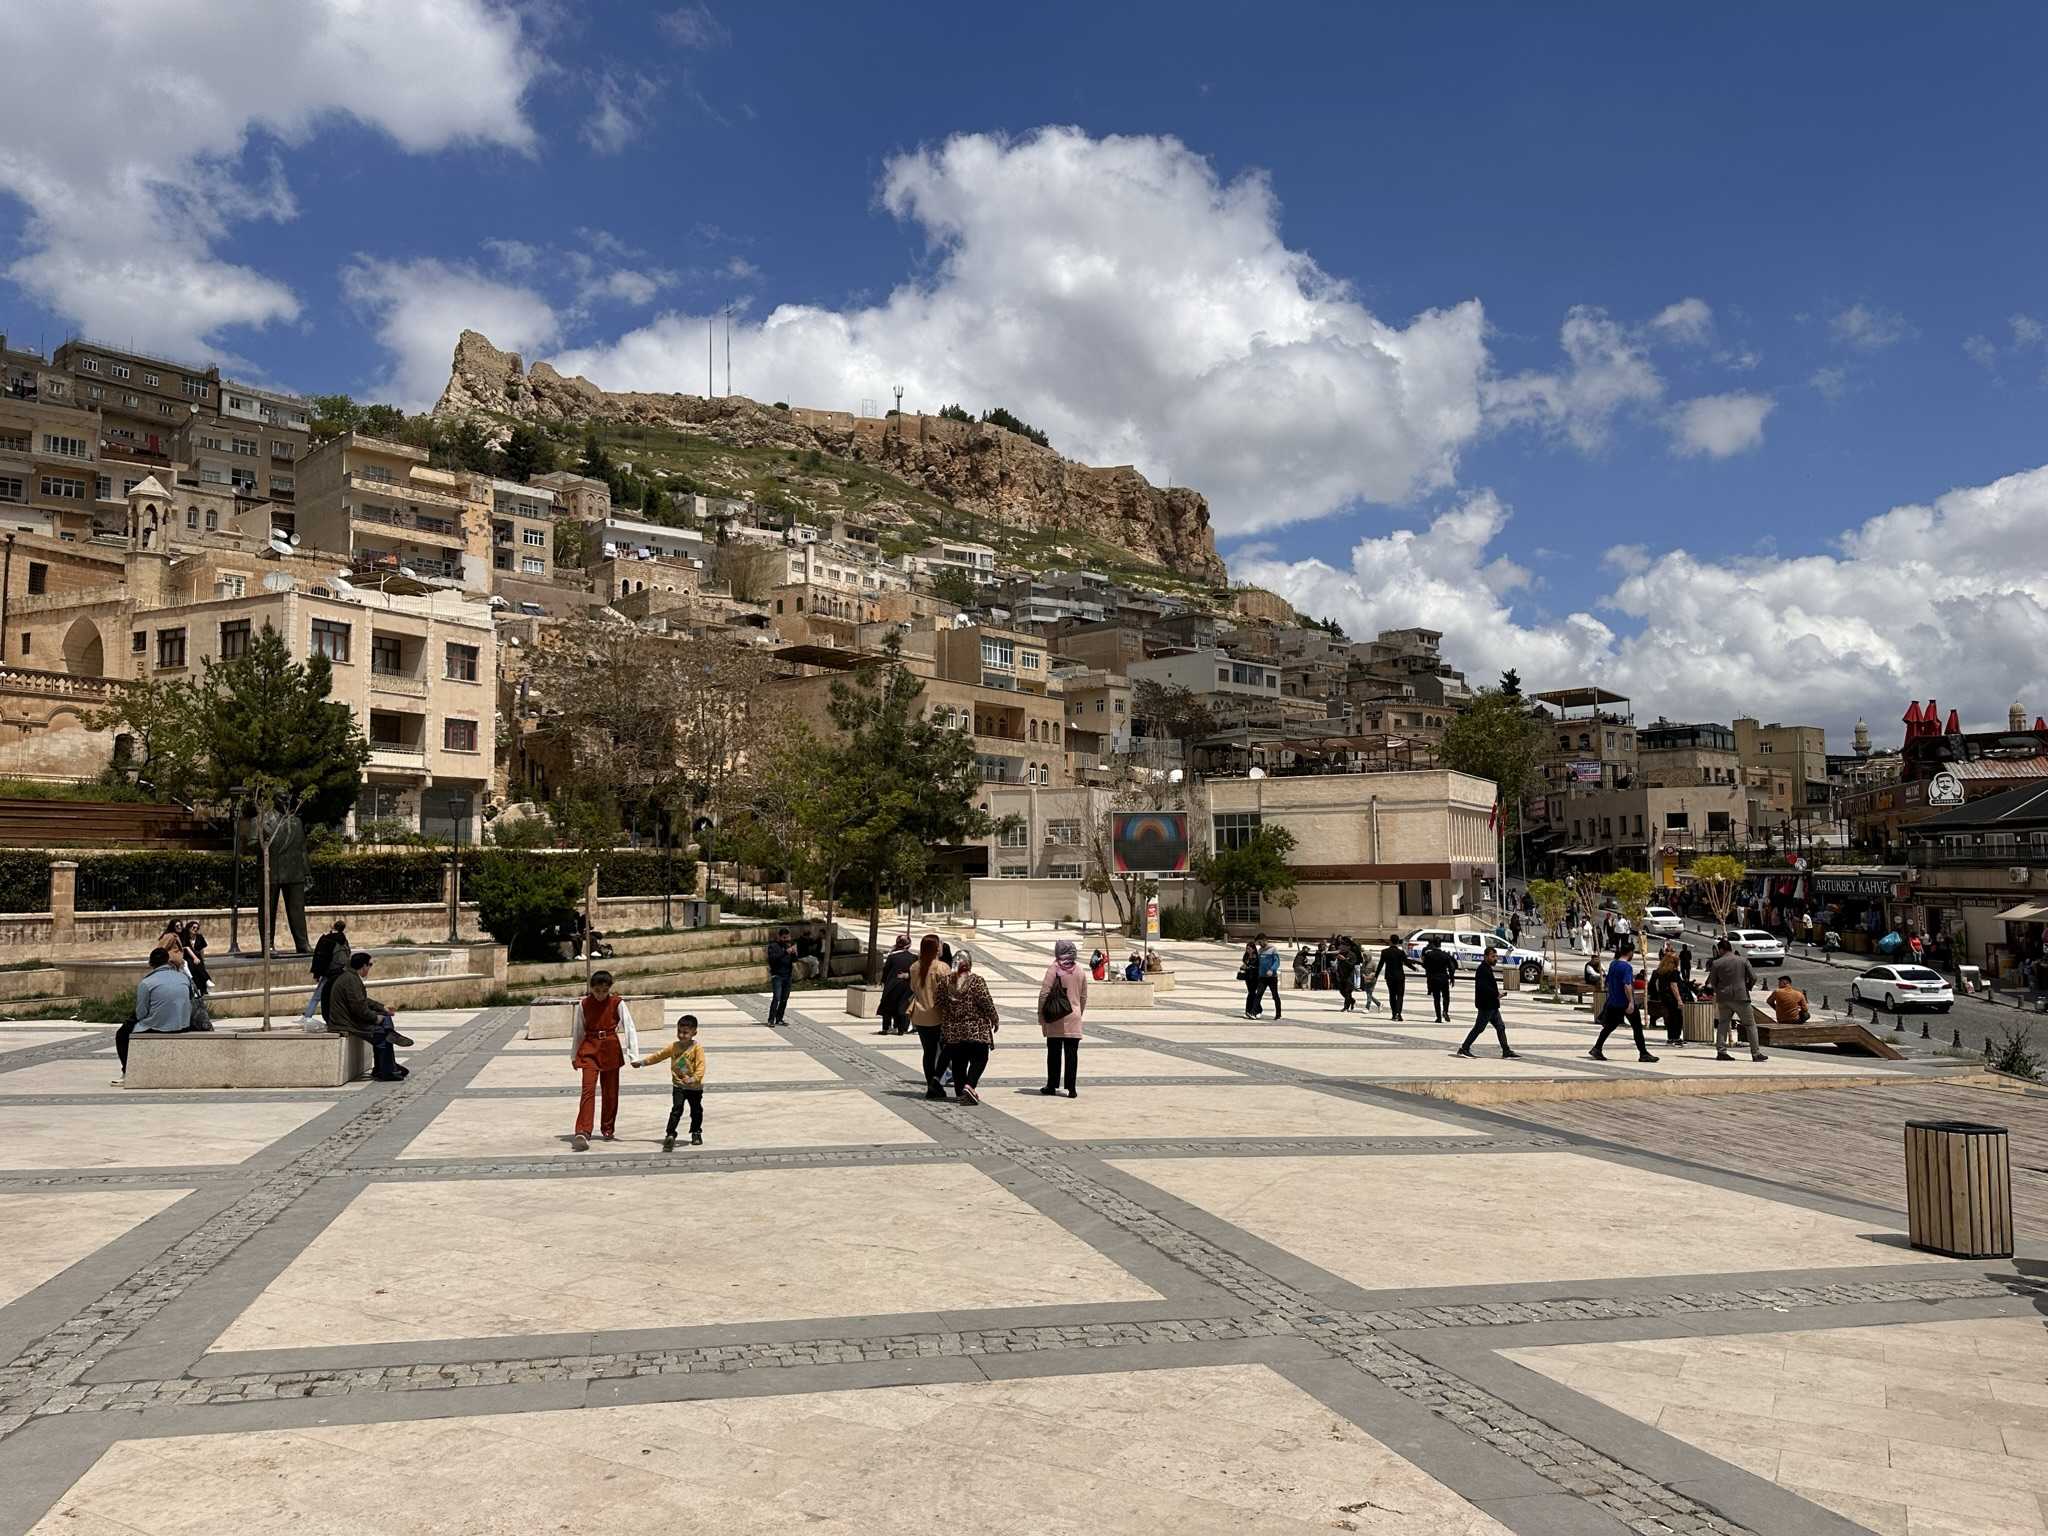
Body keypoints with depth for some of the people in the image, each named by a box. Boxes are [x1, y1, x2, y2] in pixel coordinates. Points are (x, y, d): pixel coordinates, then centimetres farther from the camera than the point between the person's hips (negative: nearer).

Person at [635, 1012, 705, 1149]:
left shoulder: (697, 1049, -14)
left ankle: (696, 1133, 32)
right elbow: (659, 1055, 10)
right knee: (676, 1109, -12)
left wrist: (693, 1079, -38)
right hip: (678, 1086, 2)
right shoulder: (674, 1046, 0)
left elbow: (700, 1067, -22)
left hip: (694, 1087, -2)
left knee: (696, 1111, 13)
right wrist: (642, 1062, 10)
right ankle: (670, 1135, -15)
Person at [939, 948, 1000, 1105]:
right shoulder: (976, 981, -12)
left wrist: (945, 1029, 18)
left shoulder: (946, 982, 2)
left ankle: (960, 1092, 16)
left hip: (953, 1031, 4)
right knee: (979, 1059, 5)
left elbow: (941, 1007, 7)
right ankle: (969, 1085, -14)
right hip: (976, 1031, -4)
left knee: (958, 1062, 14)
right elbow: (987, 1003, -11)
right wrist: (995, 1020, 4)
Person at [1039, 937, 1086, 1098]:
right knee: (1071, 1053, 2)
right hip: (1073, 1018, 2)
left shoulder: (1054, 968, -7)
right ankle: (1071, 1088, 0)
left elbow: (1044, 993, -9)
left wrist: (1041, 1014, 0)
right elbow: (1084, 997, 12)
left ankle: (1052, 1086, 13)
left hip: (1055, 1019, -2)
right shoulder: (1079, 971, 6)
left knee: (1054, 1053, 6)